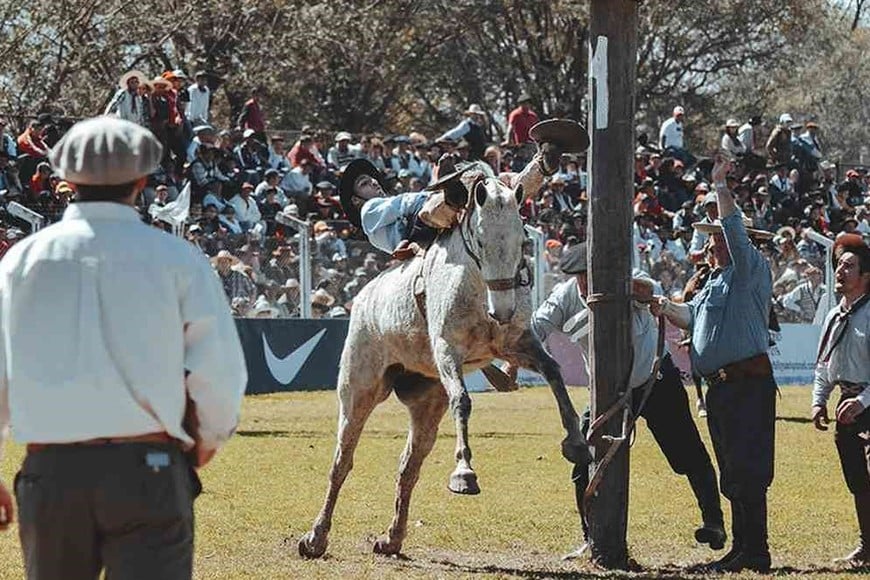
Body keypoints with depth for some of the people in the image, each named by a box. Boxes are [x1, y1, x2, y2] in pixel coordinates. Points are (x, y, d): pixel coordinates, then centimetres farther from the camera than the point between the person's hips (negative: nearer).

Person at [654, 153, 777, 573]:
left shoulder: (750, 270, -3)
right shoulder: (716, 282, 25)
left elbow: (735, 230, -17)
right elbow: (693, 316, 34)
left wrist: (720, 185, -13)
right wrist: (667, 309, 15)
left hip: (748, 381, -10)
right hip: (720, 387, 10)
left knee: (747, 469, -13)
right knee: (732, 472, 12)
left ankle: (754, 552, -15)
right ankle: (742, 549, 17)